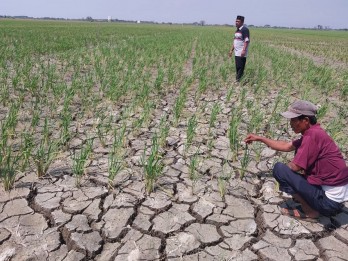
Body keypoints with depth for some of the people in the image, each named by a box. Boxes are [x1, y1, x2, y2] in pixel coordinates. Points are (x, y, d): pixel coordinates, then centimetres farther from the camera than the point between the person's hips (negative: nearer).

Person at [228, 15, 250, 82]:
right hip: (236, 53, 9)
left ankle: (238, 80, -8)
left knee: (240, 67, -9)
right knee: (237, 68, 9)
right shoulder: (237, 30, 18)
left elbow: (247, 41, -17)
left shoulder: (245, 29, -9)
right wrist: (231, 50, 22)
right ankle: (237, 80, 13)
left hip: (241, 54, -9)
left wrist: (244, 50, -25)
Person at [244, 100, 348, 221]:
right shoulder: (314, 133, 9)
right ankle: (309, 204, 15)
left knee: (279, 169, -9)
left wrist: (282, 170, 4)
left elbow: (294, 167, -19)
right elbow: (286, 146, 19)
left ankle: (310, 212, -1)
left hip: (329, 201, -10)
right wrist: (259, 138, 19)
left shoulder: (312, 135, -21)